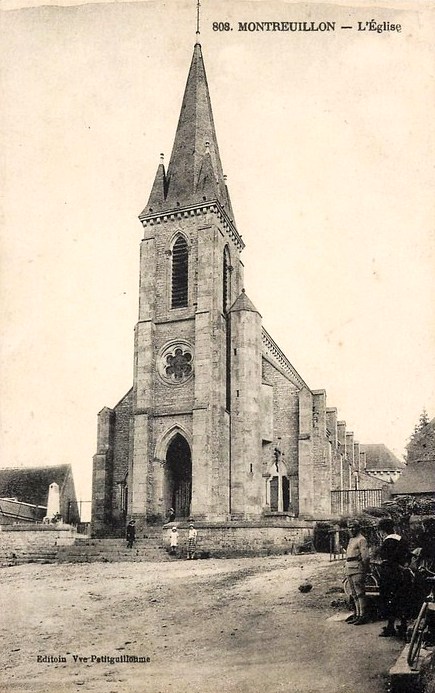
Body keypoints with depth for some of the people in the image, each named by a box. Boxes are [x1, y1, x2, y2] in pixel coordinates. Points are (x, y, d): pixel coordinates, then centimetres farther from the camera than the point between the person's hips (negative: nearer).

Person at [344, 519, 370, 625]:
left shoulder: (361, 540, -9)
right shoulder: (351, 540, 19)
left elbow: (365, 557, -13)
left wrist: (364, 571, -15)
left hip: (358, 570, -9)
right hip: (349, 570, 9)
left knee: (360, 593, -8)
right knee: (354, 594, 12)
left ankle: (363, 616, -6)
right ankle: (357, 614, 17)